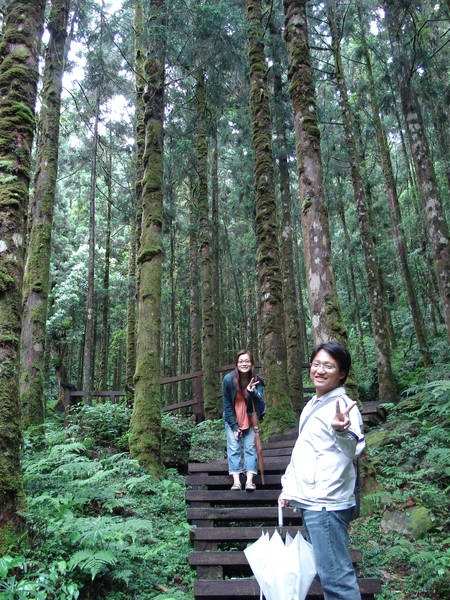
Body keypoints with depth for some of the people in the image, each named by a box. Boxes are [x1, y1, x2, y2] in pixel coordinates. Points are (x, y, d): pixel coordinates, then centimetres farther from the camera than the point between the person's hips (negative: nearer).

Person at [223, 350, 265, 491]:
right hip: (232, 418, -1)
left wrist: (253, 392, -46)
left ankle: (250, 481, -6)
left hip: (250, 419, 1)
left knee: (250, 447, -6)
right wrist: (234, 426, -9)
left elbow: (260, 401, -25)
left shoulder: (257, 381, -13)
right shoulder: (228, 379, -16)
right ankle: (236, 481, -7)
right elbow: (227, 405, -8)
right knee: (233, 447, -6)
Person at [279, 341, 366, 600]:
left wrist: (342, 431, -49)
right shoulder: (313, 405, 14)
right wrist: (289, 487, 22)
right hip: (310, 501, 9)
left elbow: (353, 450, -29)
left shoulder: (343, 406, -13)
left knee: (336, 575, -5)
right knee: (327, 571, 19)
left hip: (327, 503, -9)